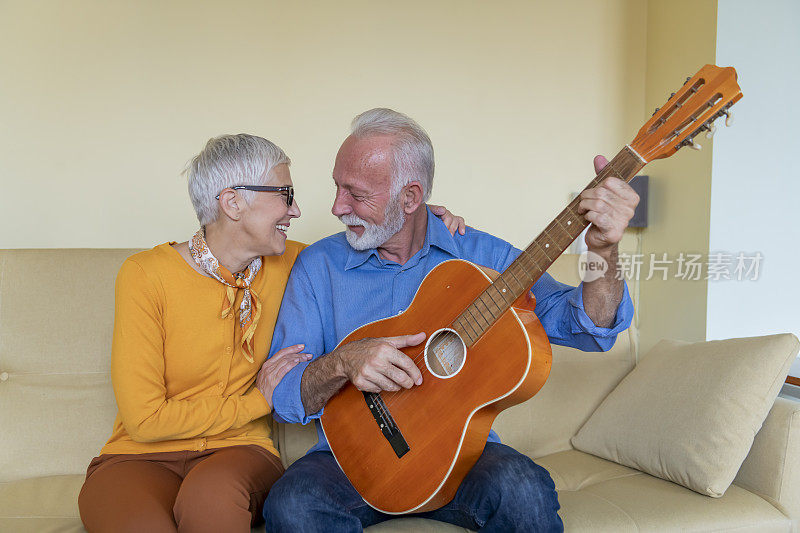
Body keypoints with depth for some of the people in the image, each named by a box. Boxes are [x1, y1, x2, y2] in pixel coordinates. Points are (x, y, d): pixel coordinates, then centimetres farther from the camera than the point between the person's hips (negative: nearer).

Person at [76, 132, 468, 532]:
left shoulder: (284, 264, 2)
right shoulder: (145, 275, -12)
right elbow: (146, 419, -14)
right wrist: (258, 400, -9)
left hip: (238, 452, 3)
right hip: (141, 458, -2)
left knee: (213, 494, -33)